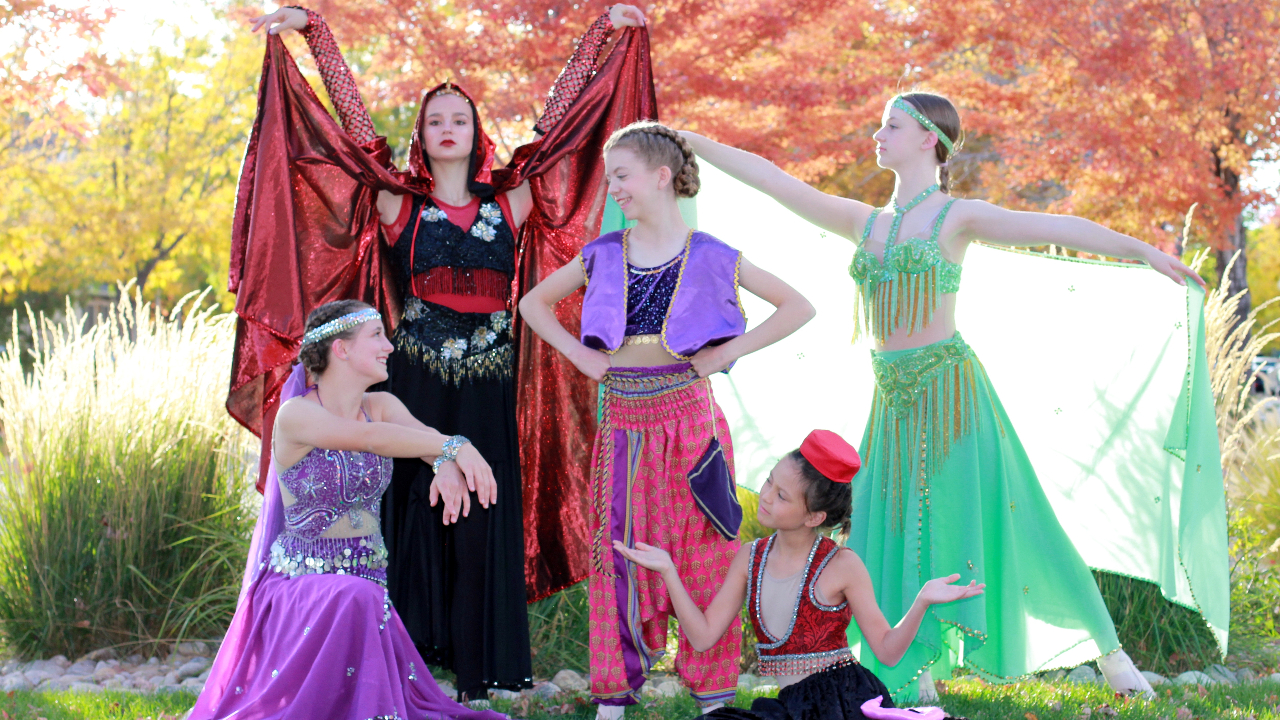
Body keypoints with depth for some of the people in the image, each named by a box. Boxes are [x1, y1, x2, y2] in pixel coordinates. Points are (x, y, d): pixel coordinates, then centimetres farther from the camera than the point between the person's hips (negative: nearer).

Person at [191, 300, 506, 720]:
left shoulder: (381, 406, 6)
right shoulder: (296, 414, -12)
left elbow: (426, 439, -12)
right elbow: (368, 438, -26)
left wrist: (448, 465, -35)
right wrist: (454, 445, -33)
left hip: (368, 583, 6)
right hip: (300, 582, -6)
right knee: (355, 599, -40)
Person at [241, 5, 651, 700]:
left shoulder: (509, 205, 9)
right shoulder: (399, 207, 6)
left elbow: (556, 117, 10)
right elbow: (352, 114, 3)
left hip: (486, 383, 1)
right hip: (415, 381, -1)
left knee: (481, 518, 2)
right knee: (415, 508, 1)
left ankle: (482, 660, 8)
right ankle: (414, 650, 7)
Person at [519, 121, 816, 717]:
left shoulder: (710, 257, -2)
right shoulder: (604, 255, 6)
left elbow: (798, 307, 0)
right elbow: (534, 303, 18)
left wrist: (729, 352, -6)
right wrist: (581, 356, 5)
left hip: (688, 416, -3)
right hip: (622, 422, 3)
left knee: (700, 549, 1)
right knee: (619, 548, 5)